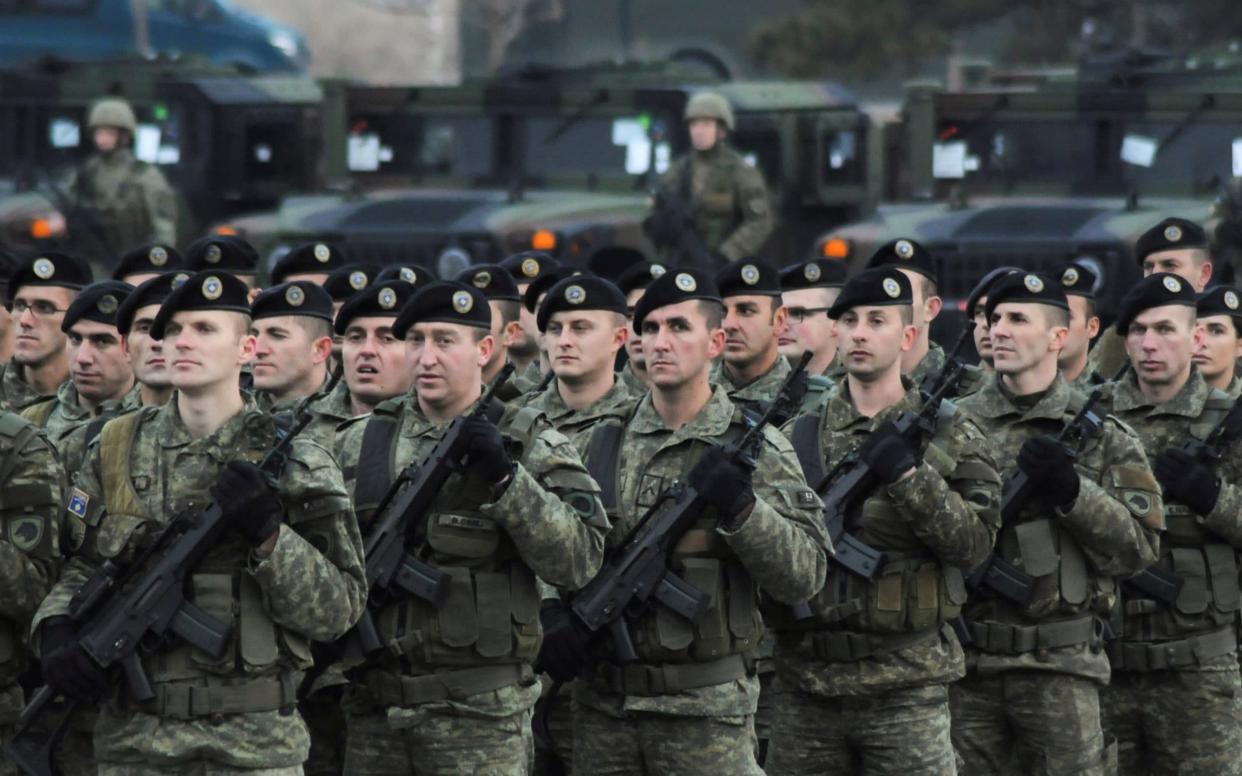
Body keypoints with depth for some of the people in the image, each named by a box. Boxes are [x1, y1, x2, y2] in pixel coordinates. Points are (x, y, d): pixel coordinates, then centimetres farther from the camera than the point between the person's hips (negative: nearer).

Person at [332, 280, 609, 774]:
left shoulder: (529, 445, 0)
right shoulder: (359, 443, 10)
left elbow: (579, 560, -10)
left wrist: (505, 476, -18)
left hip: (480, 717, -3)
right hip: (373, 712, 4)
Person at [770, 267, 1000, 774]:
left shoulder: (950, 436, 3)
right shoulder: (797, 439, 9)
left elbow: (975, 542, -7)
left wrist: (909, 476, -17)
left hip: (907, 689, -2)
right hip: (807, 686, 2)